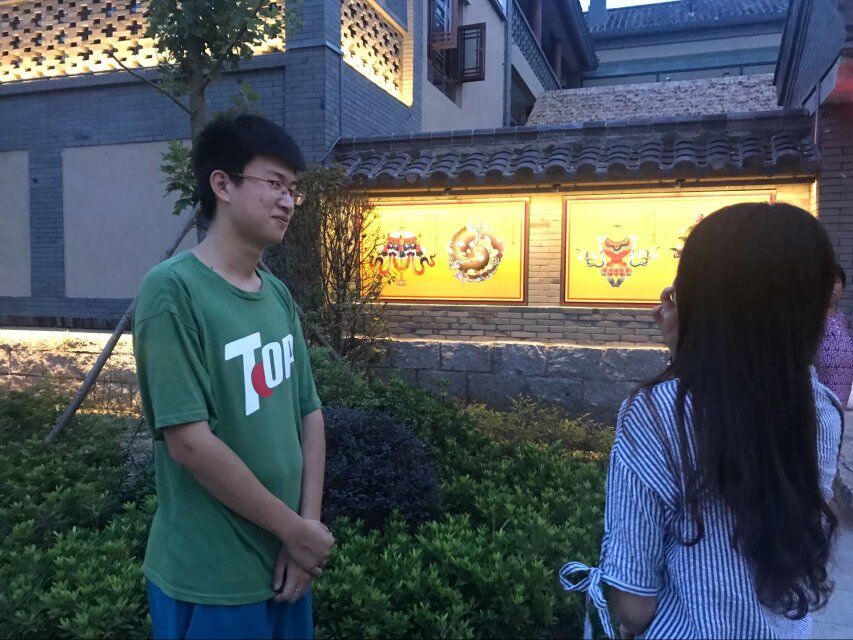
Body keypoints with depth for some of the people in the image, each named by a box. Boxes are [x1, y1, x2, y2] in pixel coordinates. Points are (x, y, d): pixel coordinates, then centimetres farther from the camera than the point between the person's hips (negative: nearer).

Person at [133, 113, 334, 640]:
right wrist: (295, 530, -14)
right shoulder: (173, 290, -18)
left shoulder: (279, 295, 4)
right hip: (212, 580, -6)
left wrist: (308, 526, -4)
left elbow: (310, 414, 6)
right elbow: (190, 441, -21)